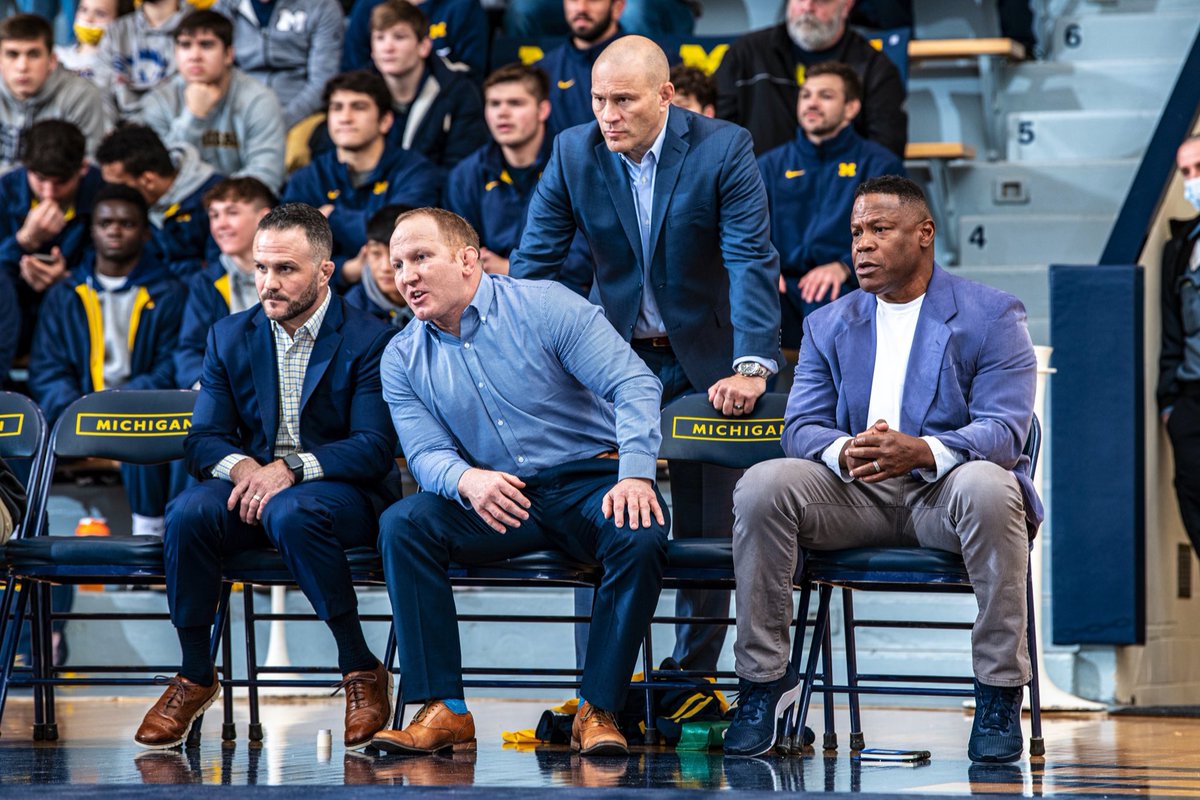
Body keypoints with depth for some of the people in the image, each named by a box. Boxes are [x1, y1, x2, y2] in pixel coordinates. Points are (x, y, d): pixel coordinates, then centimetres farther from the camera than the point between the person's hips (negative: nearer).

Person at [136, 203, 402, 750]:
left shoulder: (368, 340, -5)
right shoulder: (229, 337, 9)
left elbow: (374, 448, -13)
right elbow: (203, 438, 5)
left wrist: (290, 469, -27)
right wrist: (241, 466, -20)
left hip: (341, 490, -4)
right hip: (252, 481, 4)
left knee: (291, 514, -39)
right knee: (187, 513, -28)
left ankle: (361, 670, -23)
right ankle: (194, 676, -12)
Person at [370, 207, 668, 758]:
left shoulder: (545, 306, -6)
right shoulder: (403, 359, 6)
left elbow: (635, 384, -12)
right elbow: (427, 453, -2)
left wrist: (636, 474, -28)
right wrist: (466, 479, -28)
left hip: (589, 478, -3)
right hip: (494, 504, 3)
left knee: (640, 536, -35)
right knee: (401, 524, -24)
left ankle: (598, 710, -25)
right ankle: (443, 710, -26)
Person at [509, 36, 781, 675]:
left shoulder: (724, 149, -15)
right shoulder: (573, 153, -6)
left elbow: (752, 262, -20)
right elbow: (533, 261, -3)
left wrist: (752, 367, -30)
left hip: (703, 360, -2)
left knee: (707, 531, 2)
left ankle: (692, 680, 14)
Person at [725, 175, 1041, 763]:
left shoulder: (992, 315, 1)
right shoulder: (828, 324, 14)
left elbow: (1004, 429, -11)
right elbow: (801, 427, 4)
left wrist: (922, 451, -32)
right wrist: (844, 452, -22)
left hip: (944, 487, -3)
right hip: (855, 494, 3)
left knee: (989, 489, -39)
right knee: (761, 486, -25)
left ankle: (999, 695, -28)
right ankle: (762, 678, -15)